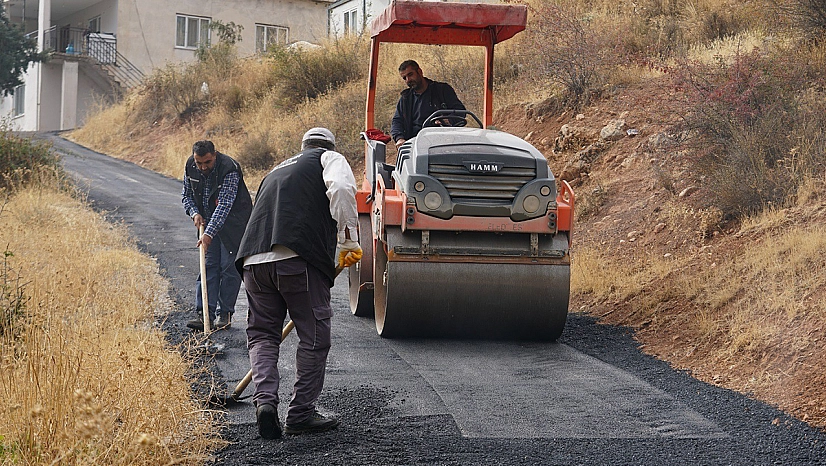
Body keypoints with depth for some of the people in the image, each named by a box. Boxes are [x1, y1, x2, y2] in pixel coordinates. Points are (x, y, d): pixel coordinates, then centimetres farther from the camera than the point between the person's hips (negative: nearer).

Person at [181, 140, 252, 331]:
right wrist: (195, 213, -11)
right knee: (208, 266, -1)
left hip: (234, 221, -5)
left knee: (229, 266, -6)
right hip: (208, 221, 5)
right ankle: (205, 314, -4)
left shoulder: (230, 170, -27)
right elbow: (186, 195, 9)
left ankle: (225, 314, 1)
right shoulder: (190, 167, -7)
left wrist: (209, 233, -38)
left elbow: (224, 205, -32)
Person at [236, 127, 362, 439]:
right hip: (299, 259, -6)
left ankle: (264, 399, -4)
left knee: (262, 334, 17)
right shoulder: (330, 159, 16)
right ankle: (301, 414, 9)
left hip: (253, 259, 6)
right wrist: (349, 243, -3)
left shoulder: (277, 171, 36)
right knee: (314, 335, 6)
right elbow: (341, 189, -7)